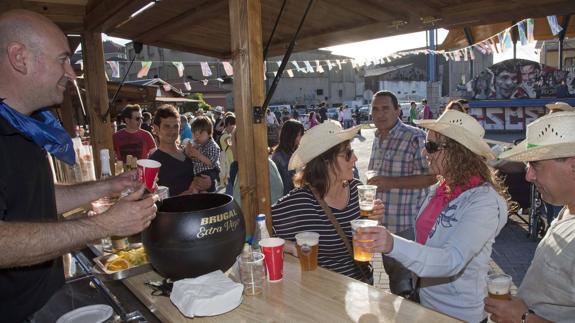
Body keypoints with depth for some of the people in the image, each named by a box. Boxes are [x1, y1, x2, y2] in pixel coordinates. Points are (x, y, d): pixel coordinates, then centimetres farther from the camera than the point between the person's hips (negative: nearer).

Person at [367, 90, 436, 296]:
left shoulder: (415, 137, -16)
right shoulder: (377, 139, 10)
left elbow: (430, 177, -20)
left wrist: (391, 182, -25)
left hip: (406, 225, -8)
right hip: (382, 221, 8)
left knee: (403, 280, 4)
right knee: (391, 270, 24)